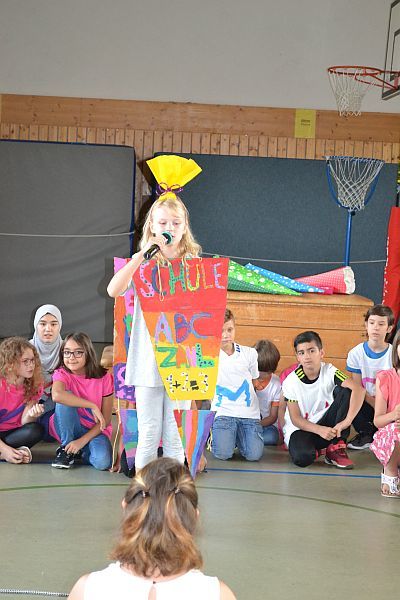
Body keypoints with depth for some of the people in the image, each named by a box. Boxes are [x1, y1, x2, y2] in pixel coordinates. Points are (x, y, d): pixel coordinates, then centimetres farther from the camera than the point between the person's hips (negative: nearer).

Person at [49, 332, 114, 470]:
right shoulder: (62, 373, -12)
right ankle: (67, 449, -13)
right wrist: (92, 406, -38)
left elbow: (106, 419, -10)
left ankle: (81, 450, 4)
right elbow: (56, 395, -39)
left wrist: (82, 441, -21)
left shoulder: (104, 377, -11)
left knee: (102, 462, -31)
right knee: (66, 399, -30)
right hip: (67, 429, 0)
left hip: (94, 430, 0)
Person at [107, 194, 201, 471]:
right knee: (148, 436, 6)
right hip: (148, 360, 0)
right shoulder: (142, 263, 2)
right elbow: (114, 290, -16)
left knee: (176, 437, 6)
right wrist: (144, 253, -20)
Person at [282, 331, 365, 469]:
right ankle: (313, 450, 3)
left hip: (328, 427, 3)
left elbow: (359, 389, -26)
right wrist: (320, 430, -28)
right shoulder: (290, 382, -11)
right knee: (302, 458, -38)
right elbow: (295, 419, -11)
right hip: (300, 428, -3)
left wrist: (347, 421, -38)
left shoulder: (329, 372, -10)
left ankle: (336, 448, -12)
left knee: (346, 391, -19)